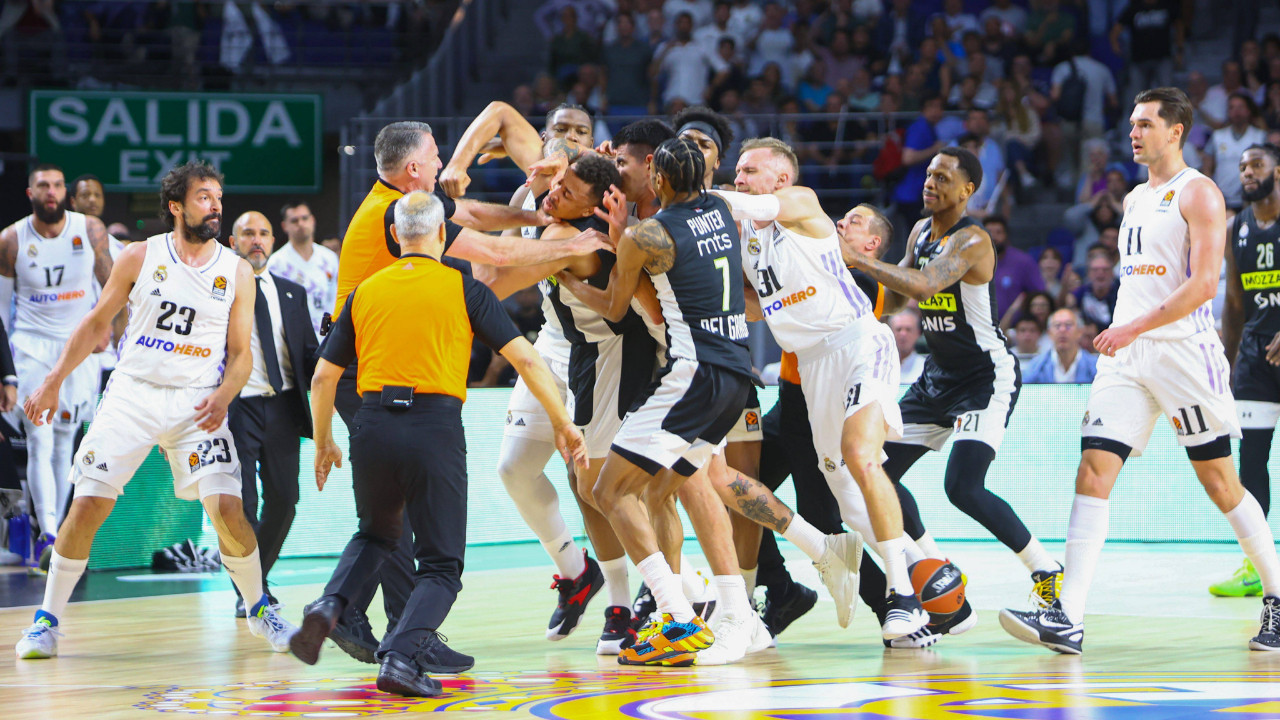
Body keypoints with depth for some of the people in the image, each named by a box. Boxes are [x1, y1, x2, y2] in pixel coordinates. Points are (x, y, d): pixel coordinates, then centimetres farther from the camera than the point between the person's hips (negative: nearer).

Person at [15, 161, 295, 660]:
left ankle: (258, 609, 10)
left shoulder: (237, 273, 2)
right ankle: (48, 618, 7)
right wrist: (53, 383, 3)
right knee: (89, 503, -8)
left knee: (226, 507, -13)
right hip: (133, 392, 0)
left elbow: (240, 353, 5)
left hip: (197, 402, 0)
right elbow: (96, 323, 8)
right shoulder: (141, 257, 0)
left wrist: (223, 396, -14)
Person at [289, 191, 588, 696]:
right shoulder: (463, 289, 4)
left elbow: (323, 376, 15)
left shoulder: (365, 292, 13)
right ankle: (402, 655, -17)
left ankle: (329, 606, 3)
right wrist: (562, 422, 8)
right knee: (441, 564, 6)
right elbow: (524, 357, 0)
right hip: (435, 426, -3)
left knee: (376, 535, 29)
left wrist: (323, 443, 28)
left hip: (374, 424, 3)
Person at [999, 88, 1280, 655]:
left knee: (1220, 482, 1)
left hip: (1183, 350, -7)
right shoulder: (1134, 200, 19)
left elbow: (1205, 283, -17)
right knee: (1092, 473, -8)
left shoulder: (1197, 193, -6)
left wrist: (1135, 327, -22)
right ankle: (1068, 619, -15)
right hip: (1127, 357, 7)